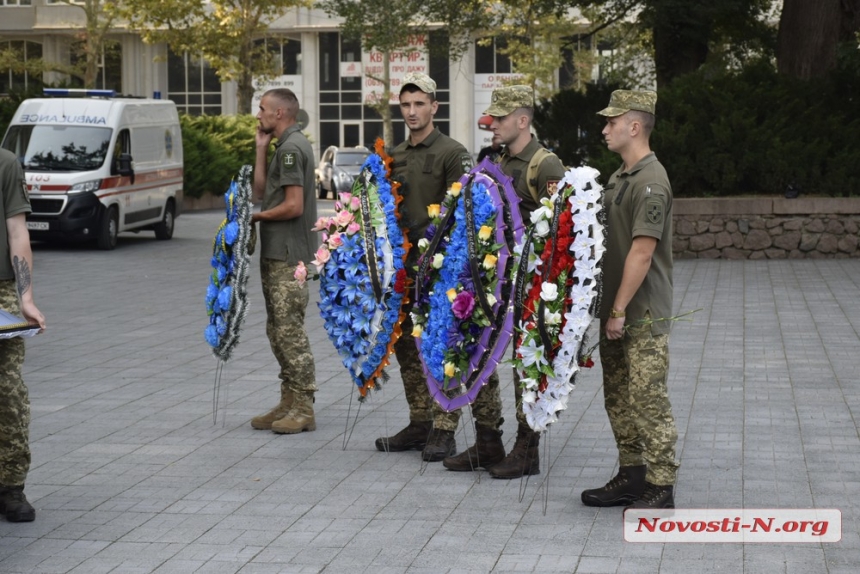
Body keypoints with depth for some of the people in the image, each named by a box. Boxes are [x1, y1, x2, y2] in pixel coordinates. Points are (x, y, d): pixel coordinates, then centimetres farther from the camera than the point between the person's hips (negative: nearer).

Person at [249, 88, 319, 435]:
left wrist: (258, 216, -6)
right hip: (276, 253, 11)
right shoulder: (284, 147, 17)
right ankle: (289, 404, 18)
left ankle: (303, 409, -4)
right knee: (278, 330, 13)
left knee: (290, 330, -8)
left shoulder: (291, 148, -15)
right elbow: (261, 190, 15)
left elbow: (293, 206, -21)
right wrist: (261, 149, 10)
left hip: (289, 255, -11)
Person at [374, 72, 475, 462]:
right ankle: (419, 423, 21)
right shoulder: (395, 156, 15)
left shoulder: (452, 153, -6)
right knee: (406, 346, 11)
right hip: (402, 264, 7)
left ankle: (443, 430, 1)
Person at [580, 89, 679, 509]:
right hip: (616, 310, 10)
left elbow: (641, 254, -20)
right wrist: (609, 309, 14)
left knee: (647, 399, -7)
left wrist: (619, 310, -18)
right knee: (617, 397, 14)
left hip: (643, 315, -10)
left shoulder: (650, 182, -17)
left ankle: (661, 487, -1)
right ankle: (631, 475, 24)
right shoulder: (619, 177, 14)